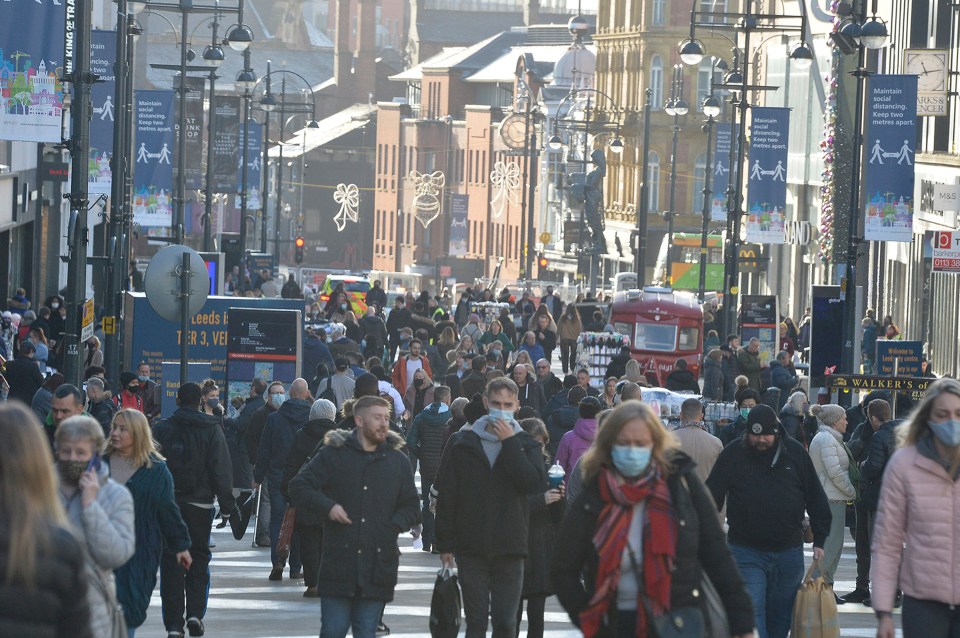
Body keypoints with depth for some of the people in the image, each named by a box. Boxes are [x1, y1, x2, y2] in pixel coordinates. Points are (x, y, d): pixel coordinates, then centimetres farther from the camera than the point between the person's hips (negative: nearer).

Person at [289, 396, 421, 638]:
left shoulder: (398, 460, 11)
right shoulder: (333, 454, 3)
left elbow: (411, 507, 16)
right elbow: (299, 487, 4)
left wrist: (394, 525, -4)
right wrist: (327, 506, -12)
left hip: (378, 563, 2)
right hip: (338, 561, -2)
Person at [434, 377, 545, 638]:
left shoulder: (526, 445, 7)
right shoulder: (462, 443, 5)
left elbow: (532, 481, -13)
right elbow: (446, 495, 4)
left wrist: (509, 442, -12)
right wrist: (445, 543, -1)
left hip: (509, 548, 0)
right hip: (471, 546, 0)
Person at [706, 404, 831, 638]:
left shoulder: (795, 452, 2)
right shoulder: (732, 455, -4)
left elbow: (816, 499, 9)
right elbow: (712, 498, -1)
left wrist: (819, 541, 6)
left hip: (789, 551, 3)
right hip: (746, 552, -2)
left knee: (781, 619, 12)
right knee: (751, 613, -13)